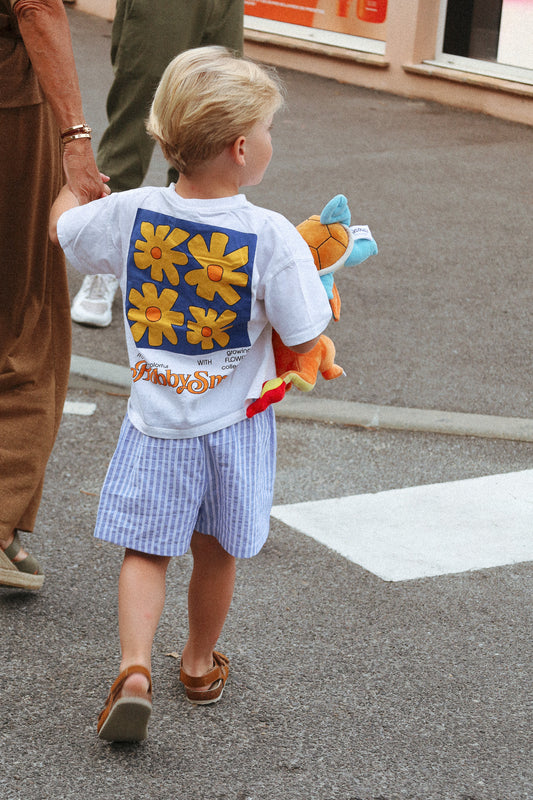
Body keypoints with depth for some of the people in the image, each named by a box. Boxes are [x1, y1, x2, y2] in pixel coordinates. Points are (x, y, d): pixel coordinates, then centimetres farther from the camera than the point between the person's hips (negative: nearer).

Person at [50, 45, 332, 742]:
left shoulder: (130, 213, -10)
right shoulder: (274, 239, -20)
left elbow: (61, 228, 10)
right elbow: (303, 342, -16)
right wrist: (320, 292, 6)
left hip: (156, 420, 1)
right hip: (235, 423, -1)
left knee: (146, 550, 9)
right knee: (216, 553, 19)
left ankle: (134, 668, -11)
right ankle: (201, 664, 37)